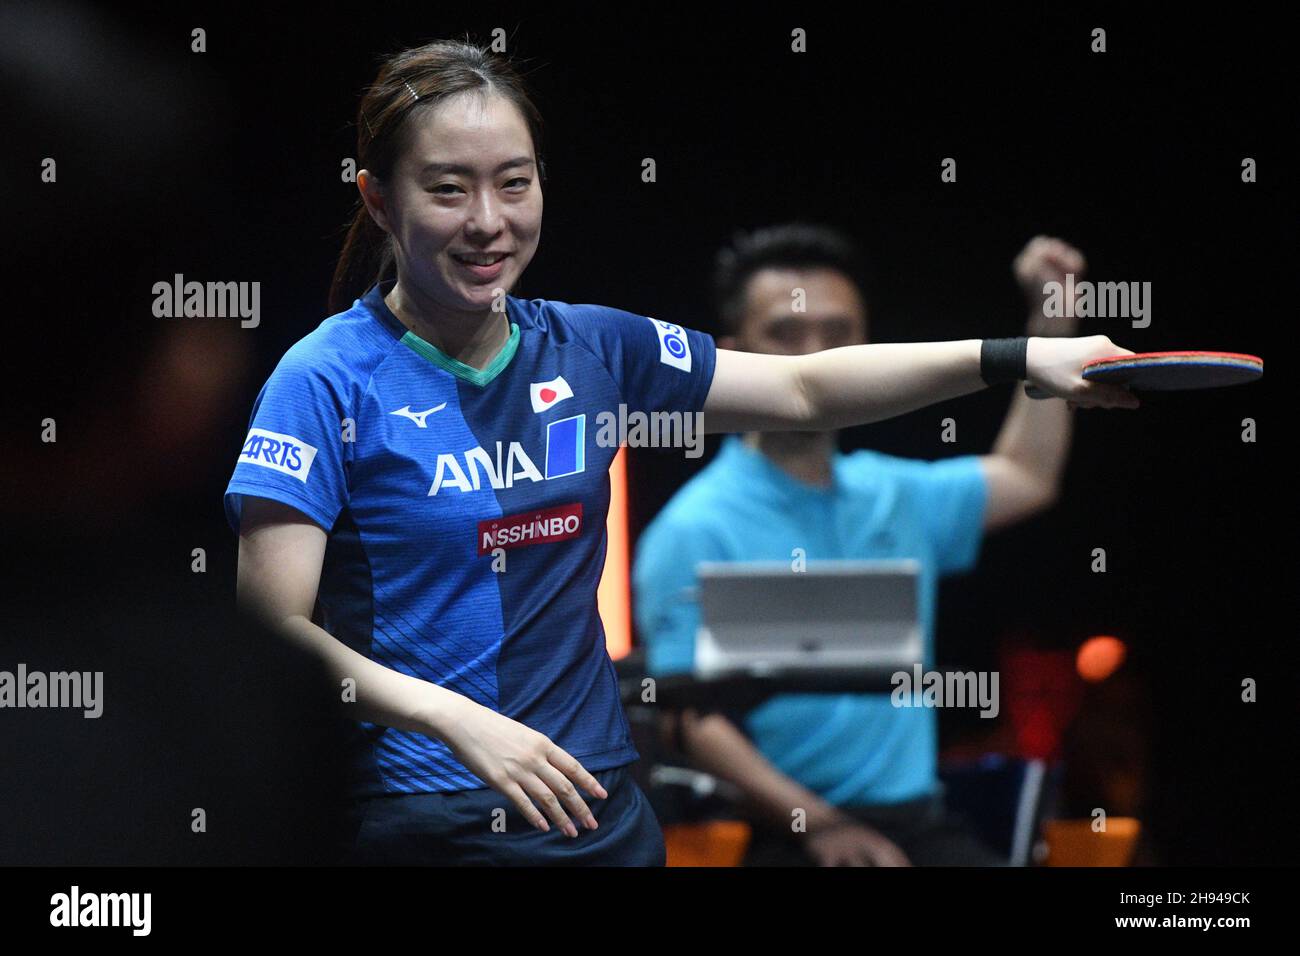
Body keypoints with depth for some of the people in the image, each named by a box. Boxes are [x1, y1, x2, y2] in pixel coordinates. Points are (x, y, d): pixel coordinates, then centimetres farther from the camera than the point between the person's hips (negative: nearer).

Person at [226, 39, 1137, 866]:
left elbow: (804, 389, 14)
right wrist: (455, 720, -30)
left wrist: (1015, 356, 4)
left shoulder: (590, 348, 6)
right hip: (414, 823, -5)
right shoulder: (328, 381, -11)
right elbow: (273, 626, -17)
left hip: (599, 812, 5)